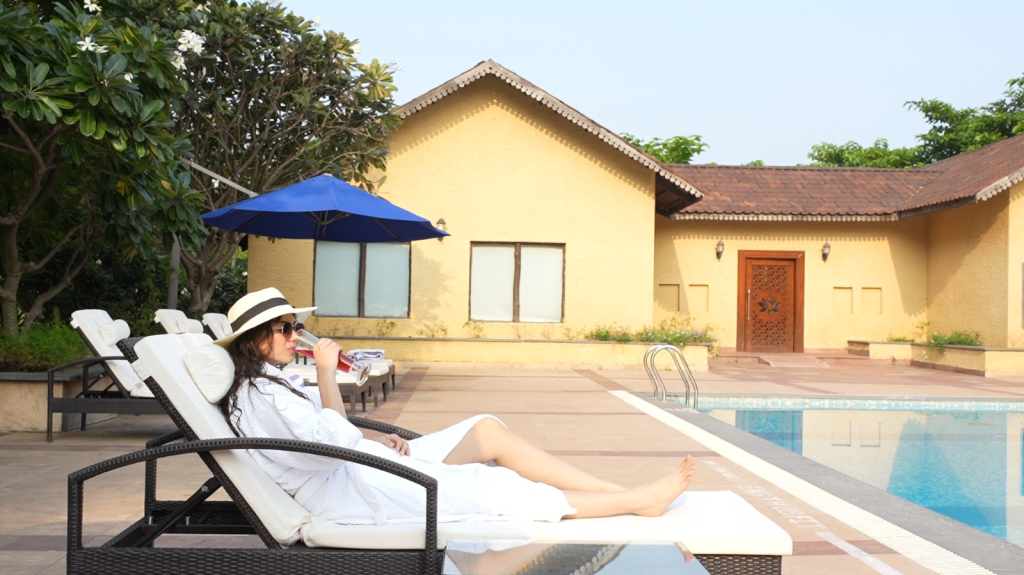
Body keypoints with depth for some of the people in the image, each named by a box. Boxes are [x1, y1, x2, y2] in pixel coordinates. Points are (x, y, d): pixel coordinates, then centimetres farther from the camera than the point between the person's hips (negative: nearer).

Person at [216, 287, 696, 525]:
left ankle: (622, 491, -1)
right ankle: (637, 501, -1)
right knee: (496, 487, -12)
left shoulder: (274, 382, 17)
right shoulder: (258, 396, -15)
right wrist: (327, 372, -17)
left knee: (488, 430, 0)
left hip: (361, 467, 10)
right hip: (347, 491, -10)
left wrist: (376, 440, 4)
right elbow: (334, 443, -23)